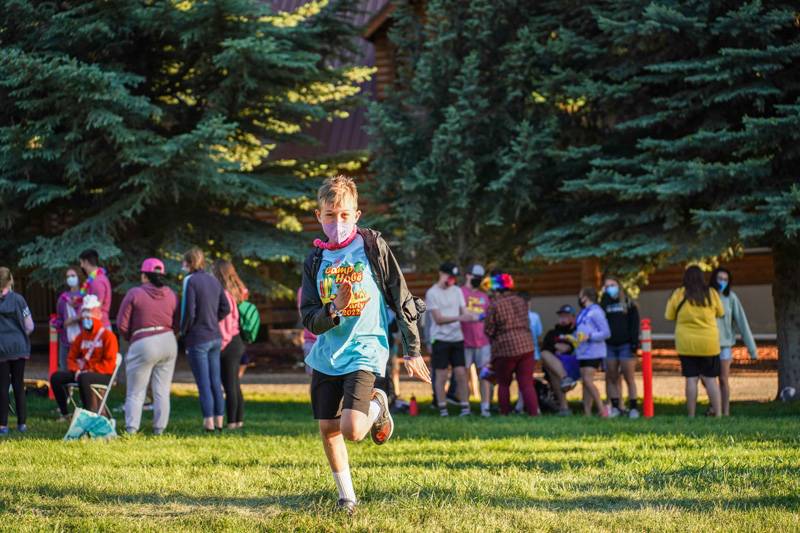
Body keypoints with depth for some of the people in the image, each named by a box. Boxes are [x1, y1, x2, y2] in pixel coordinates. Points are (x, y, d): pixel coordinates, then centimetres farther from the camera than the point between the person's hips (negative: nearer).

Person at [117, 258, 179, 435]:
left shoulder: (135, 293, -6)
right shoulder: (170, 294, 6)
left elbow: (122, 324, -5)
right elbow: (177, 324, 6)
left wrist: (129, 338, 13)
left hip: (143, 344, -4)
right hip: (169, 342, 4)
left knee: (135, 392, 3)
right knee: (162, 391, 9)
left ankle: (131, 429, -7)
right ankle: (159, 429, 6)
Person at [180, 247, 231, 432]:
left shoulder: (190, 280, -12)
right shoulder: (213, 280, 9)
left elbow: (189, 311, -16)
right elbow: (226, 308, 10)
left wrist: (183, 332, -3)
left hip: (198, 339, -7)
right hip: (215, 337, 7)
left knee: (203, 383, -3)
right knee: (215, 381, 11)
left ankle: (209, 421, -3)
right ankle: (219, 421, 14)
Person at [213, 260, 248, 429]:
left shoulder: (224, 294, -16)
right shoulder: (236, 293, 11)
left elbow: (224, 322, -18)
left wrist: (221, 345, -15)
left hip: (228, 344, -9)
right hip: (237, 342, 9)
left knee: (229, 386, -5)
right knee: (235, 385, 14)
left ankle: (231, 422, -4)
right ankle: (239, 420, 19)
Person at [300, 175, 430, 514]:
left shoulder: (373, 247, -4)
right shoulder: (315, 261, 5)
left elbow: (401, 299, -1)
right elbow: (309, 320, 1)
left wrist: (412, 351, -1)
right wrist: (334, 309, -21)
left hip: (364, 350, -5)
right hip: (326, 355, 5)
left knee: (352, 430, -20)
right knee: (327, 430, 6)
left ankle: (377, 407, 13)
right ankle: (346, 496, 24)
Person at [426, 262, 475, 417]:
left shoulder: (457, 291, 11)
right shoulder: (432, 293, -5)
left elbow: (464, 312, 11)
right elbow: (438, 318, -11)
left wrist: (471, 317, -12)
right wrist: (459, 318, -23)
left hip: (457, 338, 4)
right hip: (440, 338, -4)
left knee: (461, 373, -1)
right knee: (441, 375, -1)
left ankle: (465, 408, 1)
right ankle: (442, 409, 4)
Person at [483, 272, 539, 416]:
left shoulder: (494, 306, -10)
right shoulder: (521, 301, 8)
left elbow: (489, 331, -5)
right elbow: (525, 323, 14)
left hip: (505, 349, -4)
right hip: (526, 346, 4)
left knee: (503, 384, 12)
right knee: (527, 384, 3)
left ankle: (504, 414, 12)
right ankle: (534, 413, -7)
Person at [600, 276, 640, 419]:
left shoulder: (628, 304, 5)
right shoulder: (604, 304, 13)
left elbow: (634, 324, -1)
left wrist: (634, 342, -12)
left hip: (625, 345, -3)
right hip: (609, 346, 3)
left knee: (629, 378, -3)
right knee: (611, 378, 3)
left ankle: (633, 407, -1)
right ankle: (615, 407, 8)